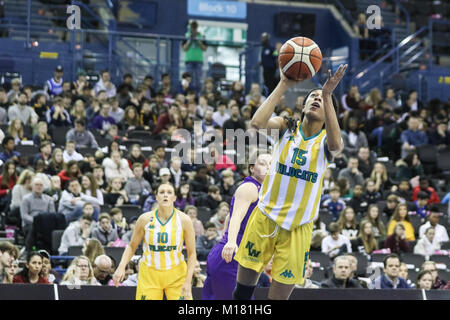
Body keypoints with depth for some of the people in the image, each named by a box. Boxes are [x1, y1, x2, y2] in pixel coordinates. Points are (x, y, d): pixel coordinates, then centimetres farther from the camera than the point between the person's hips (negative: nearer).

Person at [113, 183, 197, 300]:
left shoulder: (183, 220, -7)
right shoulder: (145, 219, -5)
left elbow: (192, 253, -3)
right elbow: (132, 247, 6)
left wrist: (188, 281, -12)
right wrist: (121, 267, -11)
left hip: (176, 276, 0)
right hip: (149, 274, 1)